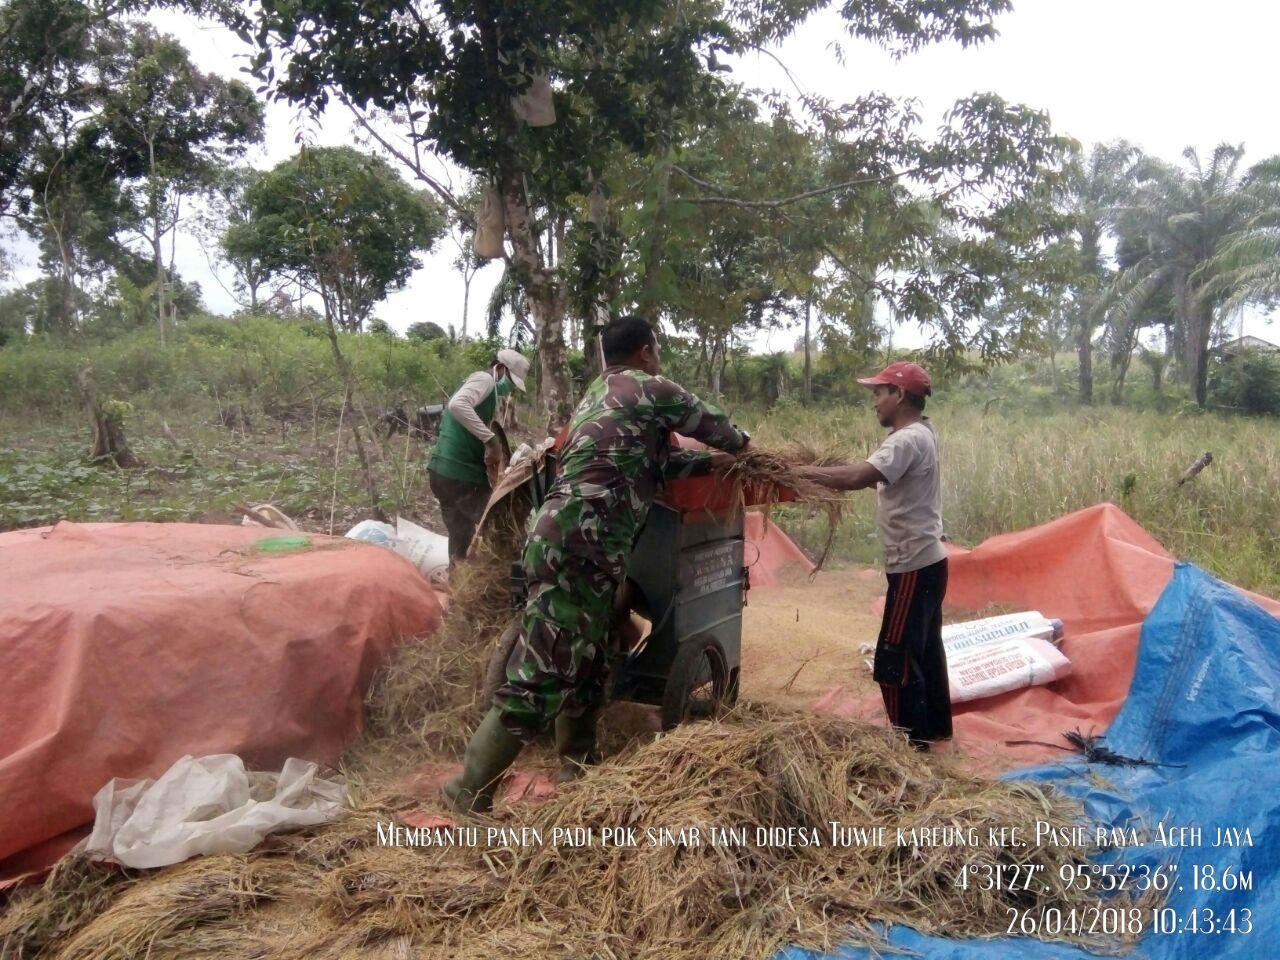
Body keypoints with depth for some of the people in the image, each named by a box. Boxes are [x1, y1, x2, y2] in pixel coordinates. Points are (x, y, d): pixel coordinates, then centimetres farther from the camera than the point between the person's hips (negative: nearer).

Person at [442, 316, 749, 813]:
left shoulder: (595, 398, 27)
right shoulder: (651, 389, 2)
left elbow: (651, 460, 27)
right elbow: (716, 428, 14)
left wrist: (709, 462, 34)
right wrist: (741, 444, 36)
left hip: (566, 538, 10)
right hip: (579, 543, -10)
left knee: (584, 659, 20)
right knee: (543, 672, -8)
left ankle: (577, 766, 32)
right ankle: (470, 790, -3)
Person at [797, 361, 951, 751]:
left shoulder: (908, 440, -21)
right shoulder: (919, 433, 12)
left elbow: (857, 477, -34)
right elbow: (875, 477, 14)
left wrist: (802, 471, -25)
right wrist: (825, 477, 3)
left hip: (914, 567, -11)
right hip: (927, 561, 11)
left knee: (894, 660, -4)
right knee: (926, 650, 20)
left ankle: (912, 743, 5)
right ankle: (936, 727, 33)